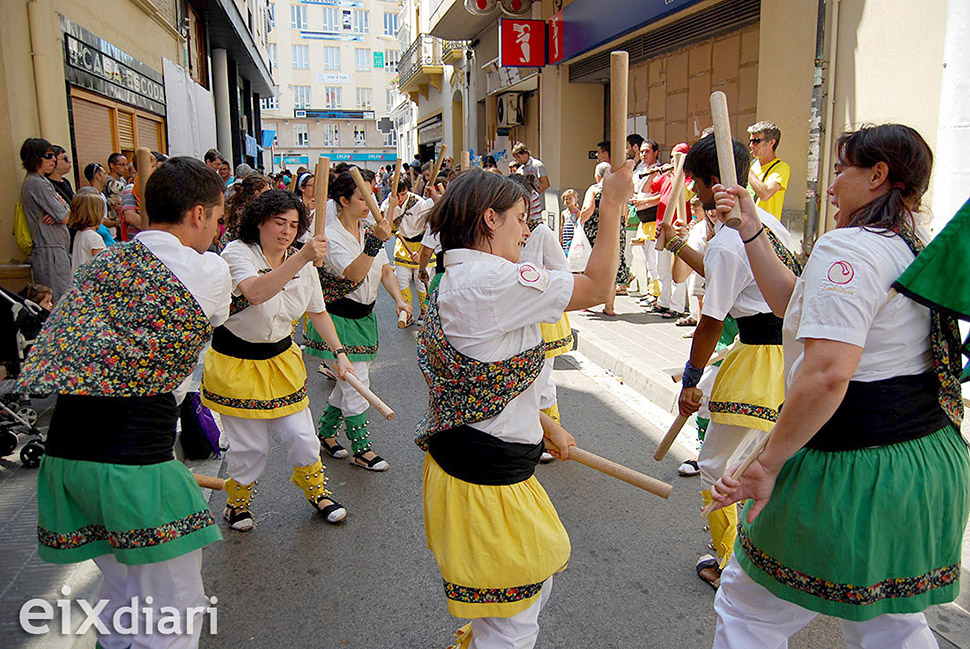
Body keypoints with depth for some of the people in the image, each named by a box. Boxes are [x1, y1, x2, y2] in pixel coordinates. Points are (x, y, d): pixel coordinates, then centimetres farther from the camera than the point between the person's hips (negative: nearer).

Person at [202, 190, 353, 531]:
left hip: (282, 360, 5)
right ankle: (237, 501, 32)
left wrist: (340, 352, 1)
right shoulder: (237, 253, -19)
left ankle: (316, 490, 32)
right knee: (250, 446, 3)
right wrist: (302, 257, -50)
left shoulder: (303, 264, -1)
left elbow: (318, 312, 11)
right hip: (237, 364, -4)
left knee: (301, 436, 5)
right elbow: (256, 292, -40)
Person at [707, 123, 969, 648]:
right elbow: (796, 306, 16)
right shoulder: (915, 251, 11)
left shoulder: (847, 247, -18)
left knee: (746, 607, 10)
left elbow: (827, 373, -30)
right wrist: (752, 231, 15)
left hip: (854, 473, -9)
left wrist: (766, 466, -22)